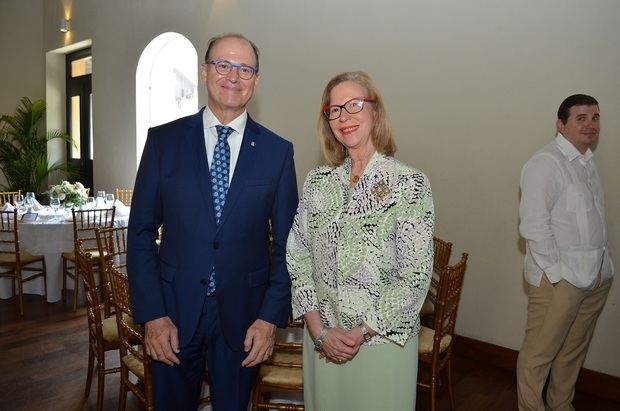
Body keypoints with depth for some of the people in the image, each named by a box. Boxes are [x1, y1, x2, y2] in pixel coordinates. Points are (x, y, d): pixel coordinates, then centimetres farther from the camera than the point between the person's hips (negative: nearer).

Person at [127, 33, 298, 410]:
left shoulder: (278, 151, -2)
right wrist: (152, 314, -7)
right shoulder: (164, 139, -2)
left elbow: (285, 244, 0)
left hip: (243, 314, 0)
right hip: (174, 309, 0)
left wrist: (271, 317, -6)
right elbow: (141, 232, -1)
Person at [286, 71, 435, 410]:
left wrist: (363, 332, -13)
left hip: (383, 339, -3)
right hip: (321, 340, 4)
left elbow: (415, 275, -13)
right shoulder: (317, 181, 2)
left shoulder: (410, 184, -11)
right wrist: (319, 330, -8)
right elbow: (298, 258, 0)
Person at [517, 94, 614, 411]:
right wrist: (556, 272, -17)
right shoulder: (546, 163, -13)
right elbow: (533, 225, -18)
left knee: (573, 352, 18)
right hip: (558, 279, -8)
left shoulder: (587, 162, 14)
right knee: (539, 354, 1)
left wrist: (603, 264, 11)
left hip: (596, 276, 8)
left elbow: (594, 221, 18)